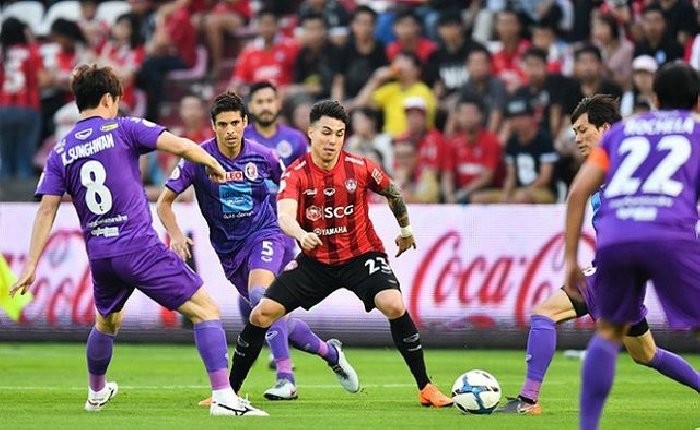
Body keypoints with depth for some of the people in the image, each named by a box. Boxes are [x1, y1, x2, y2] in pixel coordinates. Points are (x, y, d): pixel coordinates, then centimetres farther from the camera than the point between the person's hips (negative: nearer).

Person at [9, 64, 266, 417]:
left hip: (99, 254, 6)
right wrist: (212, 164, 8)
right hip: (140, 247, -6)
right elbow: (180, 146, -11)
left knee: (107, 321, 34)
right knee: (205, 310, -4)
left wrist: (31, 265, 5)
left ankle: (96, 393, 51)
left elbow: (46, 210, 4)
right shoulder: (122, 129, -2)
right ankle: (223, 397, -17)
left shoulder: (60, 152, 9)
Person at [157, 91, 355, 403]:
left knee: (260, 294, -31)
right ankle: (329, 351, 31)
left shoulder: (262, 157, -8)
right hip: (228, 247, 3)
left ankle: (285, 378, -33)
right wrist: (175, 234, -24)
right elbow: (164, 202, -7)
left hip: (264, 234, -2)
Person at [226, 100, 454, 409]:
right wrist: (301, 234, -55)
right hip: (315, 259, 1)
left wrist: (405, 230, 23)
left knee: (394, 306, -27)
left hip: (361, 255, -1)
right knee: (262, 314, -8)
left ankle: (425, 388, -14)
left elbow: (392, 192, 9)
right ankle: (229, 390, 9)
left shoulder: (360, 168, -12)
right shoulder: (296, 174, -15)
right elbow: (285, 215, -32)